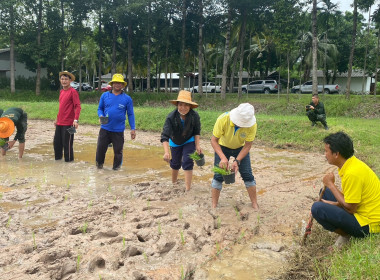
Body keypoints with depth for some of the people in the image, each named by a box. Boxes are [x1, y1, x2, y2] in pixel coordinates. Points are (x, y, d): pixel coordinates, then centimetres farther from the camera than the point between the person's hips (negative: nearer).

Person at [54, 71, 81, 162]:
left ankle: (69, 160, 12)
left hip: (68, 123, -8)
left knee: (67, 143, -2)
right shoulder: (61, 91, 14)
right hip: (59, 123, 8)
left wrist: (76, 120, -23)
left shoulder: (73, 92, -10)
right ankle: (57, 157, 30)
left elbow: (78, 107, -15)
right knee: (57, 141, 15)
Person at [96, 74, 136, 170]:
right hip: (105, 128, 1)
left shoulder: (127, 98, 1)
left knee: (118, 151, 7)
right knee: (100, 148, 4)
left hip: (119, 130, -1)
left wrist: (133, 129, -1)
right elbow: (100, 108, 13)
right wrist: (101, 116, -9)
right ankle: (99, 165, 28)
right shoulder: (105, 95, 5)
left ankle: (116, 168, 24)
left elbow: (130, 114, 3)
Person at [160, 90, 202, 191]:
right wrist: (166, 152, -51)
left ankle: (188, 188, -9)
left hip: (189, 141, 0)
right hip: (175, 142, 1)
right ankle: (174, 183, 42)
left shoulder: (195, 116, -29)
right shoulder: (171, 117, -35)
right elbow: (165, 136, -41)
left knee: (187, 162, -15)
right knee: (175, 163, 16)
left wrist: (197, 145, -19)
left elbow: (197, 132, -11)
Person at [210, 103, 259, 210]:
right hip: (223, 147, -1)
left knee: (248, 175, -2)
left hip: (241, 148, 1)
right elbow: (214, 140, -27)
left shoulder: (252, 125, -30)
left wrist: (237, 161, -32)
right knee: (218, 176, -6)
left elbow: (248, 145, -21)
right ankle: (214, 206, 6)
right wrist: (223, 158, -40)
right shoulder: (223, 119, -34)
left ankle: (255, 204, 14)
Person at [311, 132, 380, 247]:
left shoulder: (352, 173, -28)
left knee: (317, 208, -23)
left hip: (368, 224, -10)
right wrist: (334, 203, -1)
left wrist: (331, 184, -14)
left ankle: (346, 234, -2)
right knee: (324, 192, 19)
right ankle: (345, 232, 10)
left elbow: (350, 208, -21)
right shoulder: (353, 163, 3)